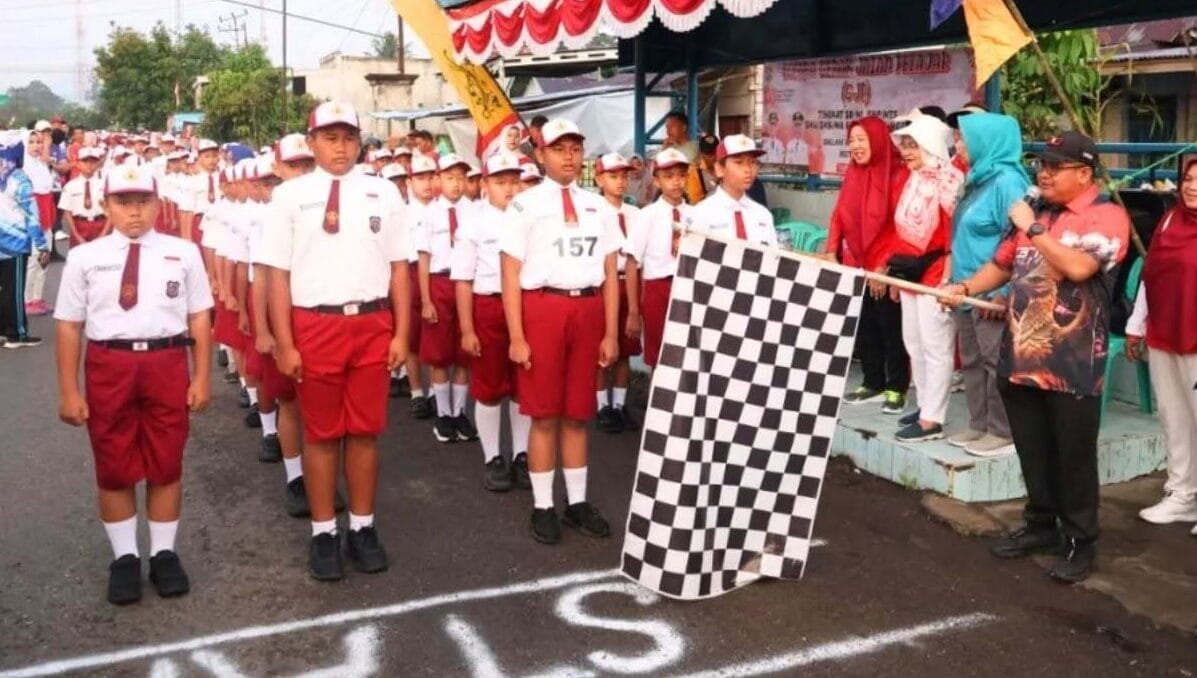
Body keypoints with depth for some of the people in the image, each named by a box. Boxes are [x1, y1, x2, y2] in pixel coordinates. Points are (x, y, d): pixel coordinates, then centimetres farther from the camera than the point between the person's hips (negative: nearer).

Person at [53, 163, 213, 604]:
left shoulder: (183, 253, 3)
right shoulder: (85, 257, 2)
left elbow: (199, 318, 3)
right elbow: (69, 325, 2)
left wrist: (201, 377, -1)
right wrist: (69, 391, -1)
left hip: (167, 365, 0)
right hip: (108, 366, 0)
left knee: (166, 466, 10)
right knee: (114, 470, 10)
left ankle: (164, 553, 25)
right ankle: (124, 557, 25)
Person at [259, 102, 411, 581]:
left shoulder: (383, 193, 5)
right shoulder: (291, 195, 0)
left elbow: (398, 266, 6)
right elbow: (278, 273, -1)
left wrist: (401, 333, 2)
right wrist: (284, 343, -5)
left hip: (372, 325, 2)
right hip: (315, 326, -1)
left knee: (366, 432, 10)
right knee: (321, 434, 9)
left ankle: (362, 527, 24)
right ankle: (323, 532, 22)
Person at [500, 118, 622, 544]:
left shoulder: (600, 208, 12)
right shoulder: (525, 205, 0)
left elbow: (611, 274, 11)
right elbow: (511, 275, -4)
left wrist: (611, 334, 6)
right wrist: (516, 337, -9)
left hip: (587, 310, 3)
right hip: (542, 308, -3)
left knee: (578, 413, 11)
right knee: (544, 414, 4)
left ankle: (578, 502, 23)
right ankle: (543, 507, 16)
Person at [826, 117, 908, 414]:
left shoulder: (897, 174, -13)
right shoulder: (853, 173, 10)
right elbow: (840, 215, 11)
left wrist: (884, 265, -17)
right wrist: (832, 251, 1)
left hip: (884, 269, -7)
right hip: (855, 265, 7)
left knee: (890, 328, 3)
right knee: (864, 326, 13)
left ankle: (896, 388, 13)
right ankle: (873, 383, 24)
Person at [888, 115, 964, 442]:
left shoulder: (949, 180, -13)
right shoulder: (911, 179, 12)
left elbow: (954, 234, -16)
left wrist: (947, 280, -19)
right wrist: (896, 271, 18)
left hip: (934, 274, -9)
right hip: (910, 273, 9)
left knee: (935, 347, -3)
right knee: (914, 344, 15)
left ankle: (932, 419, 1)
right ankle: (925, 405, 27)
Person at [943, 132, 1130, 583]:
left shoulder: (1107, 216, -8)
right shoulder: (1035, 213, 14)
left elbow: (1078, 266, -25)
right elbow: (1002, 264, 22)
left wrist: (1032, 229, -16)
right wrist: (966, 287, 5)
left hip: (1072, 365, -6)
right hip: (1021, 355, 7)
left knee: (1073, 457, 4)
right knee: (1033, 453, 16)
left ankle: (1079, 541, 16)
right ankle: (1041, 524, 31)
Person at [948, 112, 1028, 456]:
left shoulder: (1007, 181, -15)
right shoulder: (977, 180, 14)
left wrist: (1004, 292, -21)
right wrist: (957, 280, 20)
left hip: (992, 294, -10)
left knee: (996, 363, -2)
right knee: (971, 361, 15)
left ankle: (1003, 432, 8)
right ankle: (979, 424, 25)